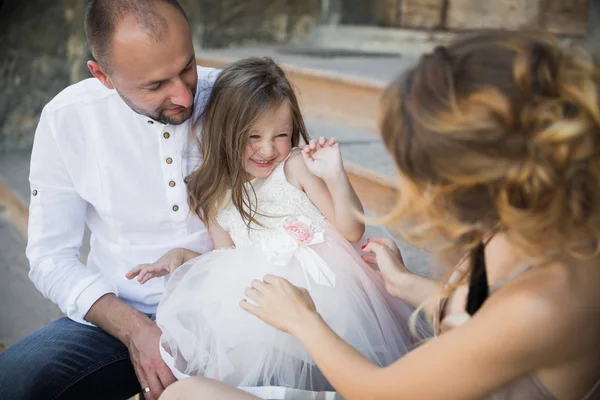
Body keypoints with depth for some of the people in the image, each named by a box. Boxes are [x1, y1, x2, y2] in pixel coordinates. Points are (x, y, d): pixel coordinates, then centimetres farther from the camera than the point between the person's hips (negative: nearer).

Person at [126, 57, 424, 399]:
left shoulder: (297, 167, -1)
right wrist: (181, 256, 6)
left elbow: (352, 231, -3)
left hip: (321, 282, -4)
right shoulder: (215, 196, 12)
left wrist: (335, 176, -16)